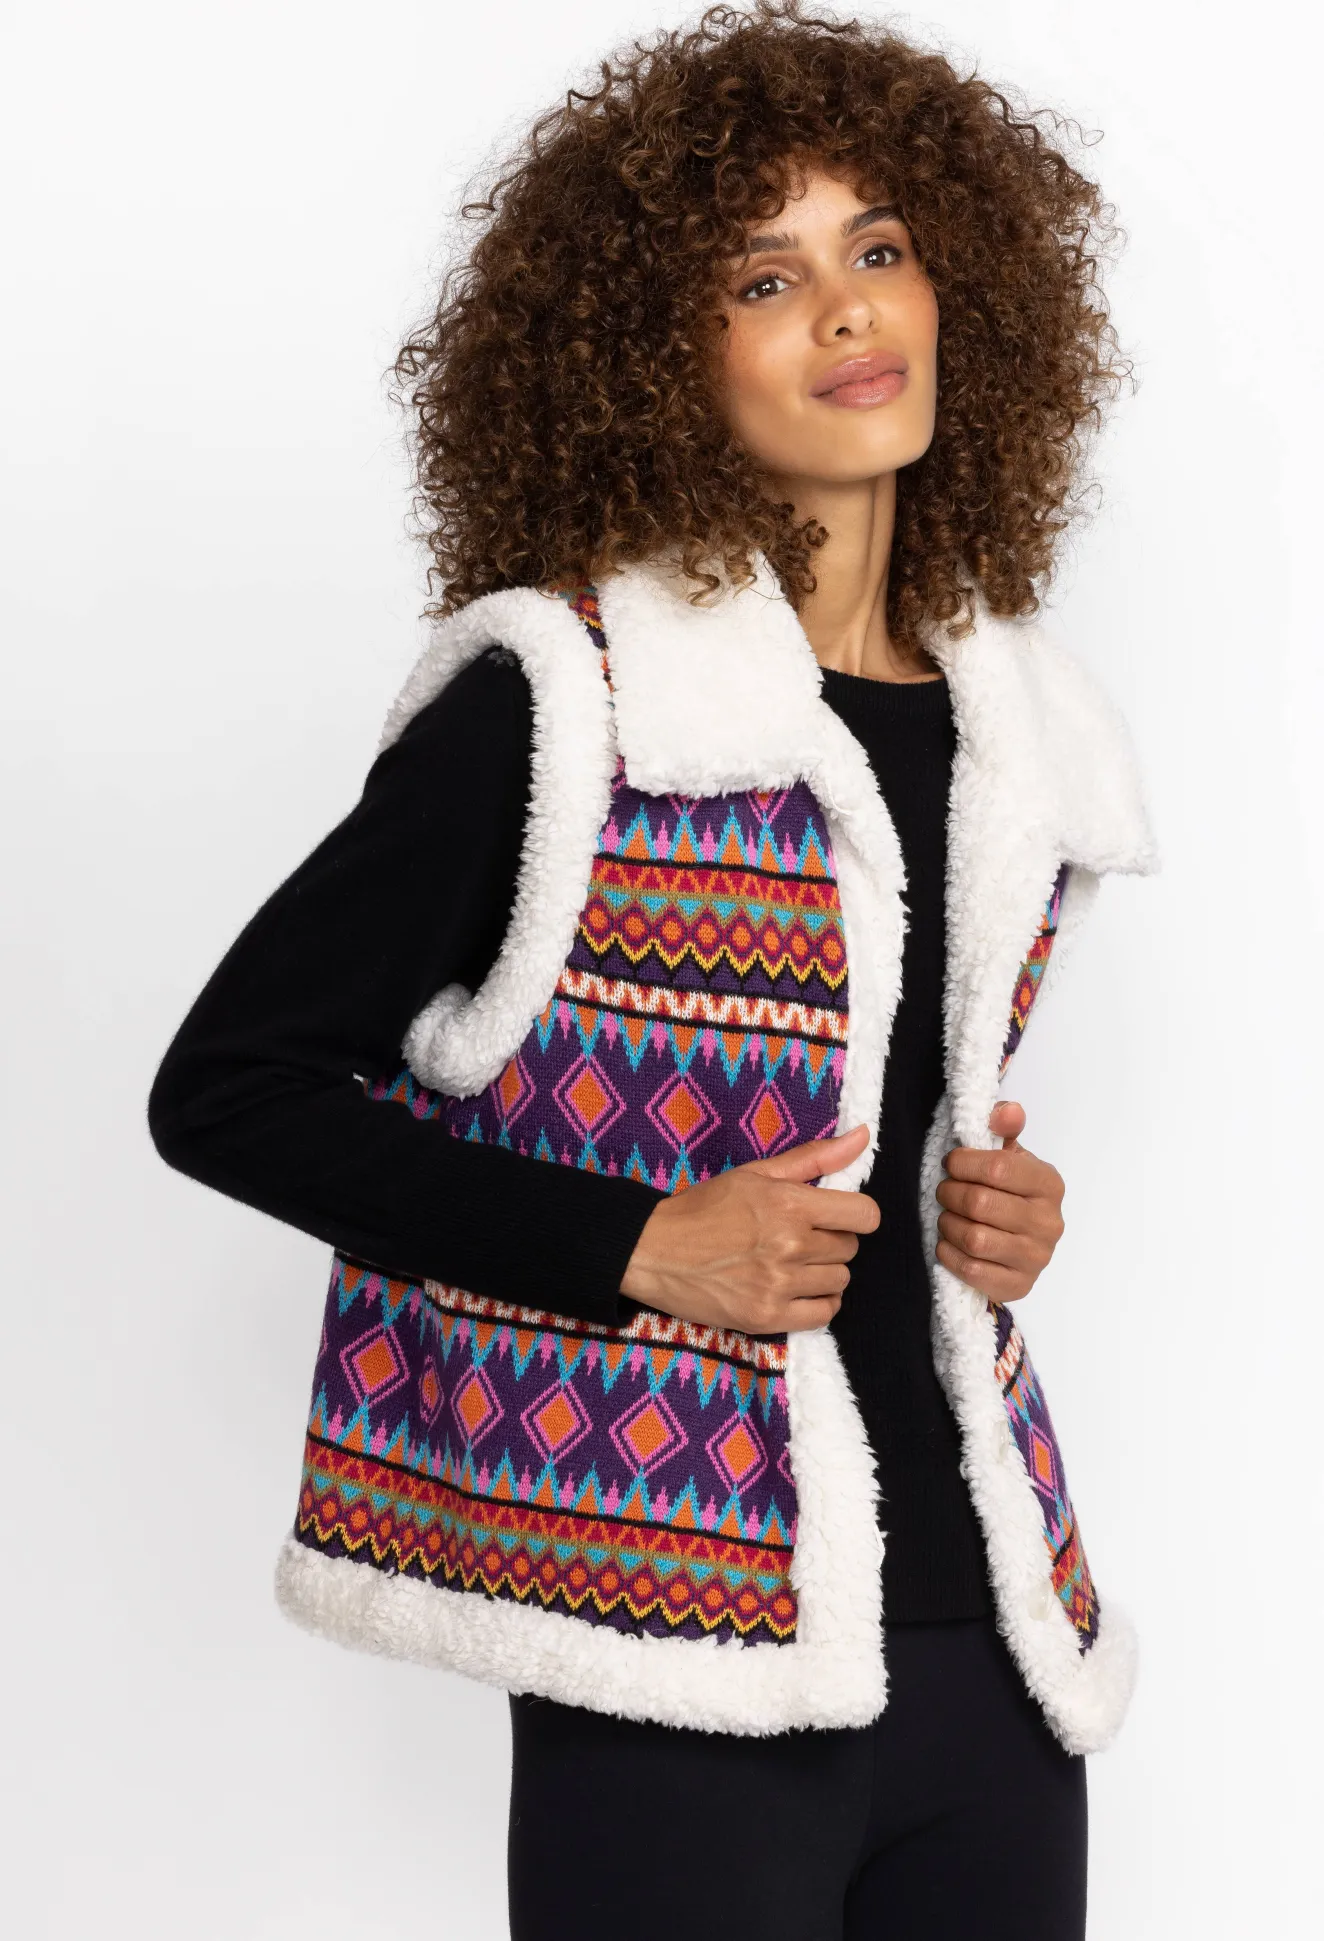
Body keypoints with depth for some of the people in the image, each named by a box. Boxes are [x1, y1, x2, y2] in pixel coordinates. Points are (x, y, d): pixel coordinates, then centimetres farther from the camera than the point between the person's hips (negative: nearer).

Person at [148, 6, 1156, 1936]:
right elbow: (227, 1088, -8)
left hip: (995, 1644, 6)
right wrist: (638, 1245, -14)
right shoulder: (564, 696, -10)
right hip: (686, 1663, -6)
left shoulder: (1020, 724, 9)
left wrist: (1005, 1221, 2)